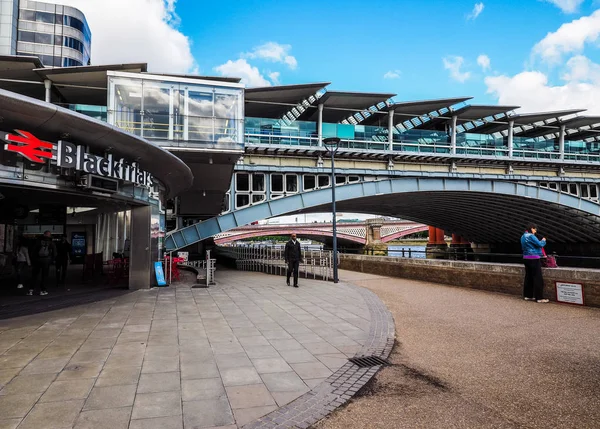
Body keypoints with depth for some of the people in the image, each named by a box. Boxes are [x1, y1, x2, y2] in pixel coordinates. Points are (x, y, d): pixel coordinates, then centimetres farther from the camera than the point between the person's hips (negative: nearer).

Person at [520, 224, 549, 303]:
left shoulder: (523, 236, 14)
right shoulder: (531, 236, -14)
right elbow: (540, 244, -16)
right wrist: (543, 240, 5)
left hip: (526, 258, 9)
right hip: (534, 259, -9)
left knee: (528, 277, 13)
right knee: (538, 278, -6)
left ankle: (527, 295, 16)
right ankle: (539, 298, -5)